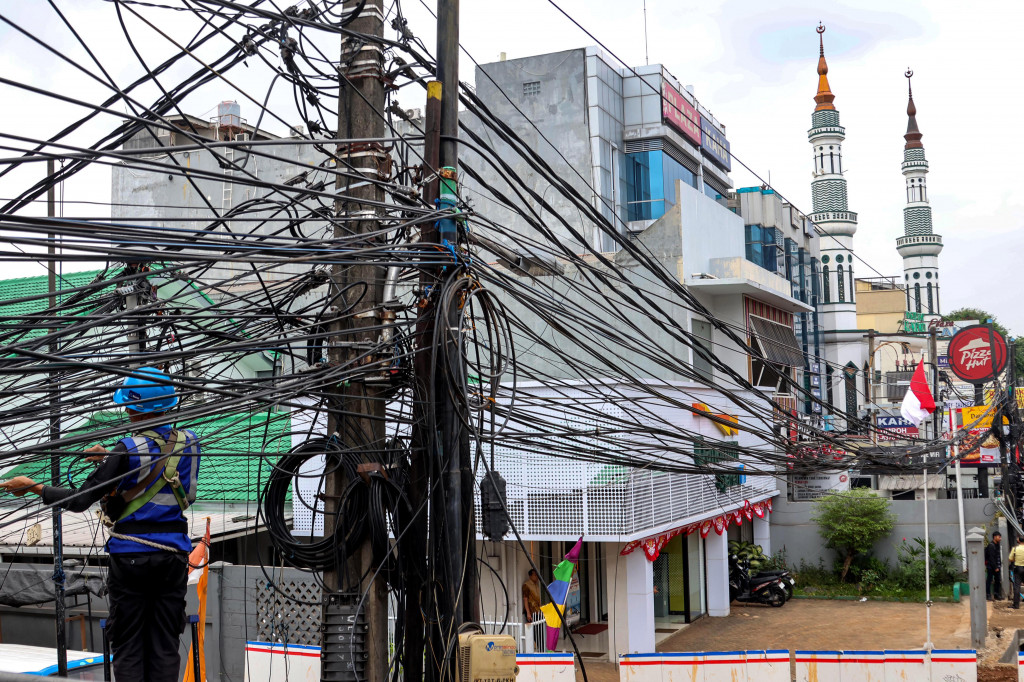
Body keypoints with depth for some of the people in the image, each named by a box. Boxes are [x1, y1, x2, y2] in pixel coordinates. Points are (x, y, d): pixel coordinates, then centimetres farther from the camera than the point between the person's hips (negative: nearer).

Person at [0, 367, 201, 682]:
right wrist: (111, 459, 16)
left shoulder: (128, 450, -14)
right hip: (173, 553, 4)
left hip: (130, 555, -4)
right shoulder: (188, 442, -1)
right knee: (164, 647, 9)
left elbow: (80, 500, -11)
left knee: (128, 648, 8)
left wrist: (32, 487, 0)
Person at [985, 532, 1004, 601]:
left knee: (998, 580, 11)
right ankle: (988, 595, 5)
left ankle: (997, 595, 20)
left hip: (996, 567, 9)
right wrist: (995, 567, -18)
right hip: (991, 567, -9)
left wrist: (999, 566, 9)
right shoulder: (991, 545, -15)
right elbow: (991, 558, -18)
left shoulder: (997, 545, 12)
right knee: (989, 580, -1)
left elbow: (998, 557, 16)